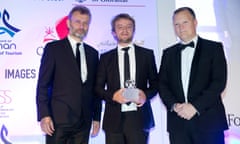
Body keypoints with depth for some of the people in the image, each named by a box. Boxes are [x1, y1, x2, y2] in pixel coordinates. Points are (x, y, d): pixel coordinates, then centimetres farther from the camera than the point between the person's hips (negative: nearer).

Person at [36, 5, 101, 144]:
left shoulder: (93, 53, 13)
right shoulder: (53, 48, 0)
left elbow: (95, 89, 14)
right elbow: (43, 85, -4)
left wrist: (97, 117, 10)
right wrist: (44, 115, -12)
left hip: (84, 121, 4)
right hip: (58, 119, -4)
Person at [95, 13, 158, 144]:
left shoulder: (147, 54, 9)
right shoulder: (106, 57, 10)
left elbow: (155, 83, 12)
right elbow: (98, 87, 9)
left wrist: (146, 95, -9)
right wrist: (113, 95, -11)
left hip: (139, 117, 0)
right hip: (114, 119, 1)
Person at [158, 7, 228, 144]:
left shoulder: (214, 48, 4)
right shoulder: (168, 53, 15)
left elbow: (219, 81, -5)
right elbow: (162, 84, 9)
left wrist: (195, 106, -14)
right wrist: (174, 105, -9)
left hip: (208, 120, -2)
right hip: (178, 122, 3)